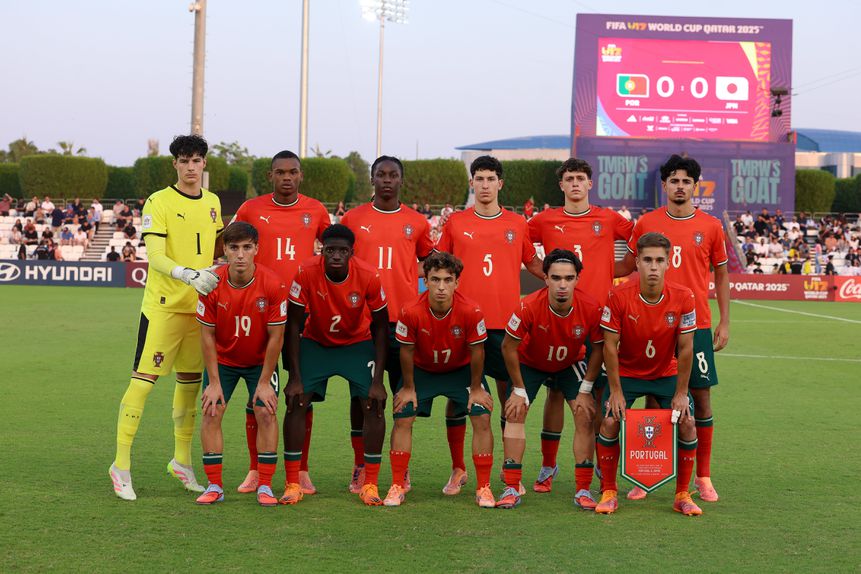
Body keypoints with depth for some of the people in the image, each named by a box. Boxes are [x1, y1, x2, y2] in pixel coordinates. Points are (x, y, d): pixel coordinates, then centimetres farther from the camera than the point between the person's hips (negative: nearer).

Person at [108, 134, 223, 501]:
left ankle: (182, 460, 24)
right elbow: (155, 256, -17)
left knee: (190, 381, 11)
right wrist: (188, 274, -31)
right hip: (164, 305, -6)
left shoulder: (212, 203, 11)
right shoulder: (158, 202, -8)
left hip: (200, 306, 6)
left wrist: (217, 277, 7)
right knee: (144, 378, -6)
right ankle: (122, 463, 0)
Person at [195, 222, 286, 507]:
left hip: (260, 361, -1)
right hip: (222, 359, 1)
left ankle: (265, 487, 0)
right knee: (211, 413, -8)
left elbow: (276, 336, -16)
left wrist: (265, 382, -14)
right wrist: (214, 382, -13)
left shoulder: (273, 285, -24)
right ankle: (215, 486, 3)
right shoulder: (212, 284, -21)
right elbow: (207, 335, -12)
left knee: (266, 414, -11)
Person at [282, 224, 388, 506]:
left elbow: (380, 328, -12)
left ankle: (370, 485, -1)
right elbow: (293, 325, -15)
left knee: (374, 406, -13)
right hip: (315, 342, 0)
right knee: (296, 403, -12)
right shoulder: (306, 273, -26)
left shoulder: (369, 277, -25)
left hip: (358, 343, 0)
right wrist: (295, 378, -17)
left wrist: (378, 381, -15)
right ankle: (292, 484, -2)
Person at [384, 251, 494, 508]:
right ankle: (397, 486, 3)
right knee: (402, 418, -9)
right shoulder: (411, 312, -30)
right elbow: (406, 350, -14)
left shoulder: (471, 311, -31)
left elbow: (476, 351, -16)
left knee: (482, 418, -12)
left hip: (461, 369, 0)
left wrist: (476, 388, -8)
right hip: (422, 370, 1)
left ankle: (483, 488, -1)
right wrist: (408, 388, -5)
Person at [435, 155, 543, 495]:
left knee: (510, 395, 3)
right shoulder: (455, 222, 5)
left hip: (505, 323, 0)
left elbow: (532, 263, 19)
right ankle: (458, 469, 15)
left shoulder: (517, 224, 7)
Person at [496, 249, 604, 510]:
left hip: (570, 366, 1)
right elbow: (509, 347, -20)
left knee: (586, 416, -11)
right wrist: (519, 390, -14)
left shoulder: (591, 308, -30)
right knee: (515, 414, -13)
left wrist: (585, 390, -11)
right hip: (530, 364, -1)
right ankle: (511, 489, -8)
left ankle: (583, 490, -3)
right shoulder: (530, 307, -35)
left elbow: (598, 348, -12)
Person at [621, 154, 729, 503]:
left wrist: (724, 322, 6)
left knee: (701, 396, 2)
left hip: (696, 326, 0)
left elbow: (721, 275, 10)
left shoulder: (711, 226, 3)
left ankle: (703, 477, 11)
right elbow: (628, 265, 14)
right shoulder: (646, 224, 3)